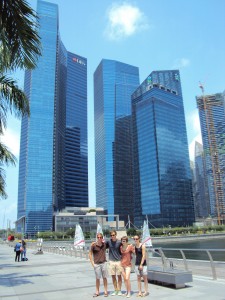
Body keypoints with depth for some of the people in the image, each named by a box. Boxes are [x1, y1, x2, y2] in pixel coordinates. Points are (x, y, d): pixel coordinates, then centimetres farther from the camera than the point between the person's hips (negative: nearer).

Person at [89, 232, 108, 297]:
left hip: (103, 263, 2)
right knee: (97, 278, 6)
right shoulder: (93, 245, -10)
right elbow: (90, 254, -3)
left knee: (104, 277, 8)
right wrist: (92, 263, -6)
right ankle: (97, 292, 19)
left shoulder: (104, 244, -1)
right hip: (97, 264, -2)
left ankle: (105, 291, 19)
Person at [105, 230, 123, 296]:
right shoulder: (108, 242, -2)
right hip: (111, 261, 2)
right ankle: (115, 290, 21)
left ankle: (119, 290, 16)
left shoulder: (119, 242, -7)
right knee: (113, 276, 9)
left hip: (118, 261, -2)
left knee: (119, 276, 5)